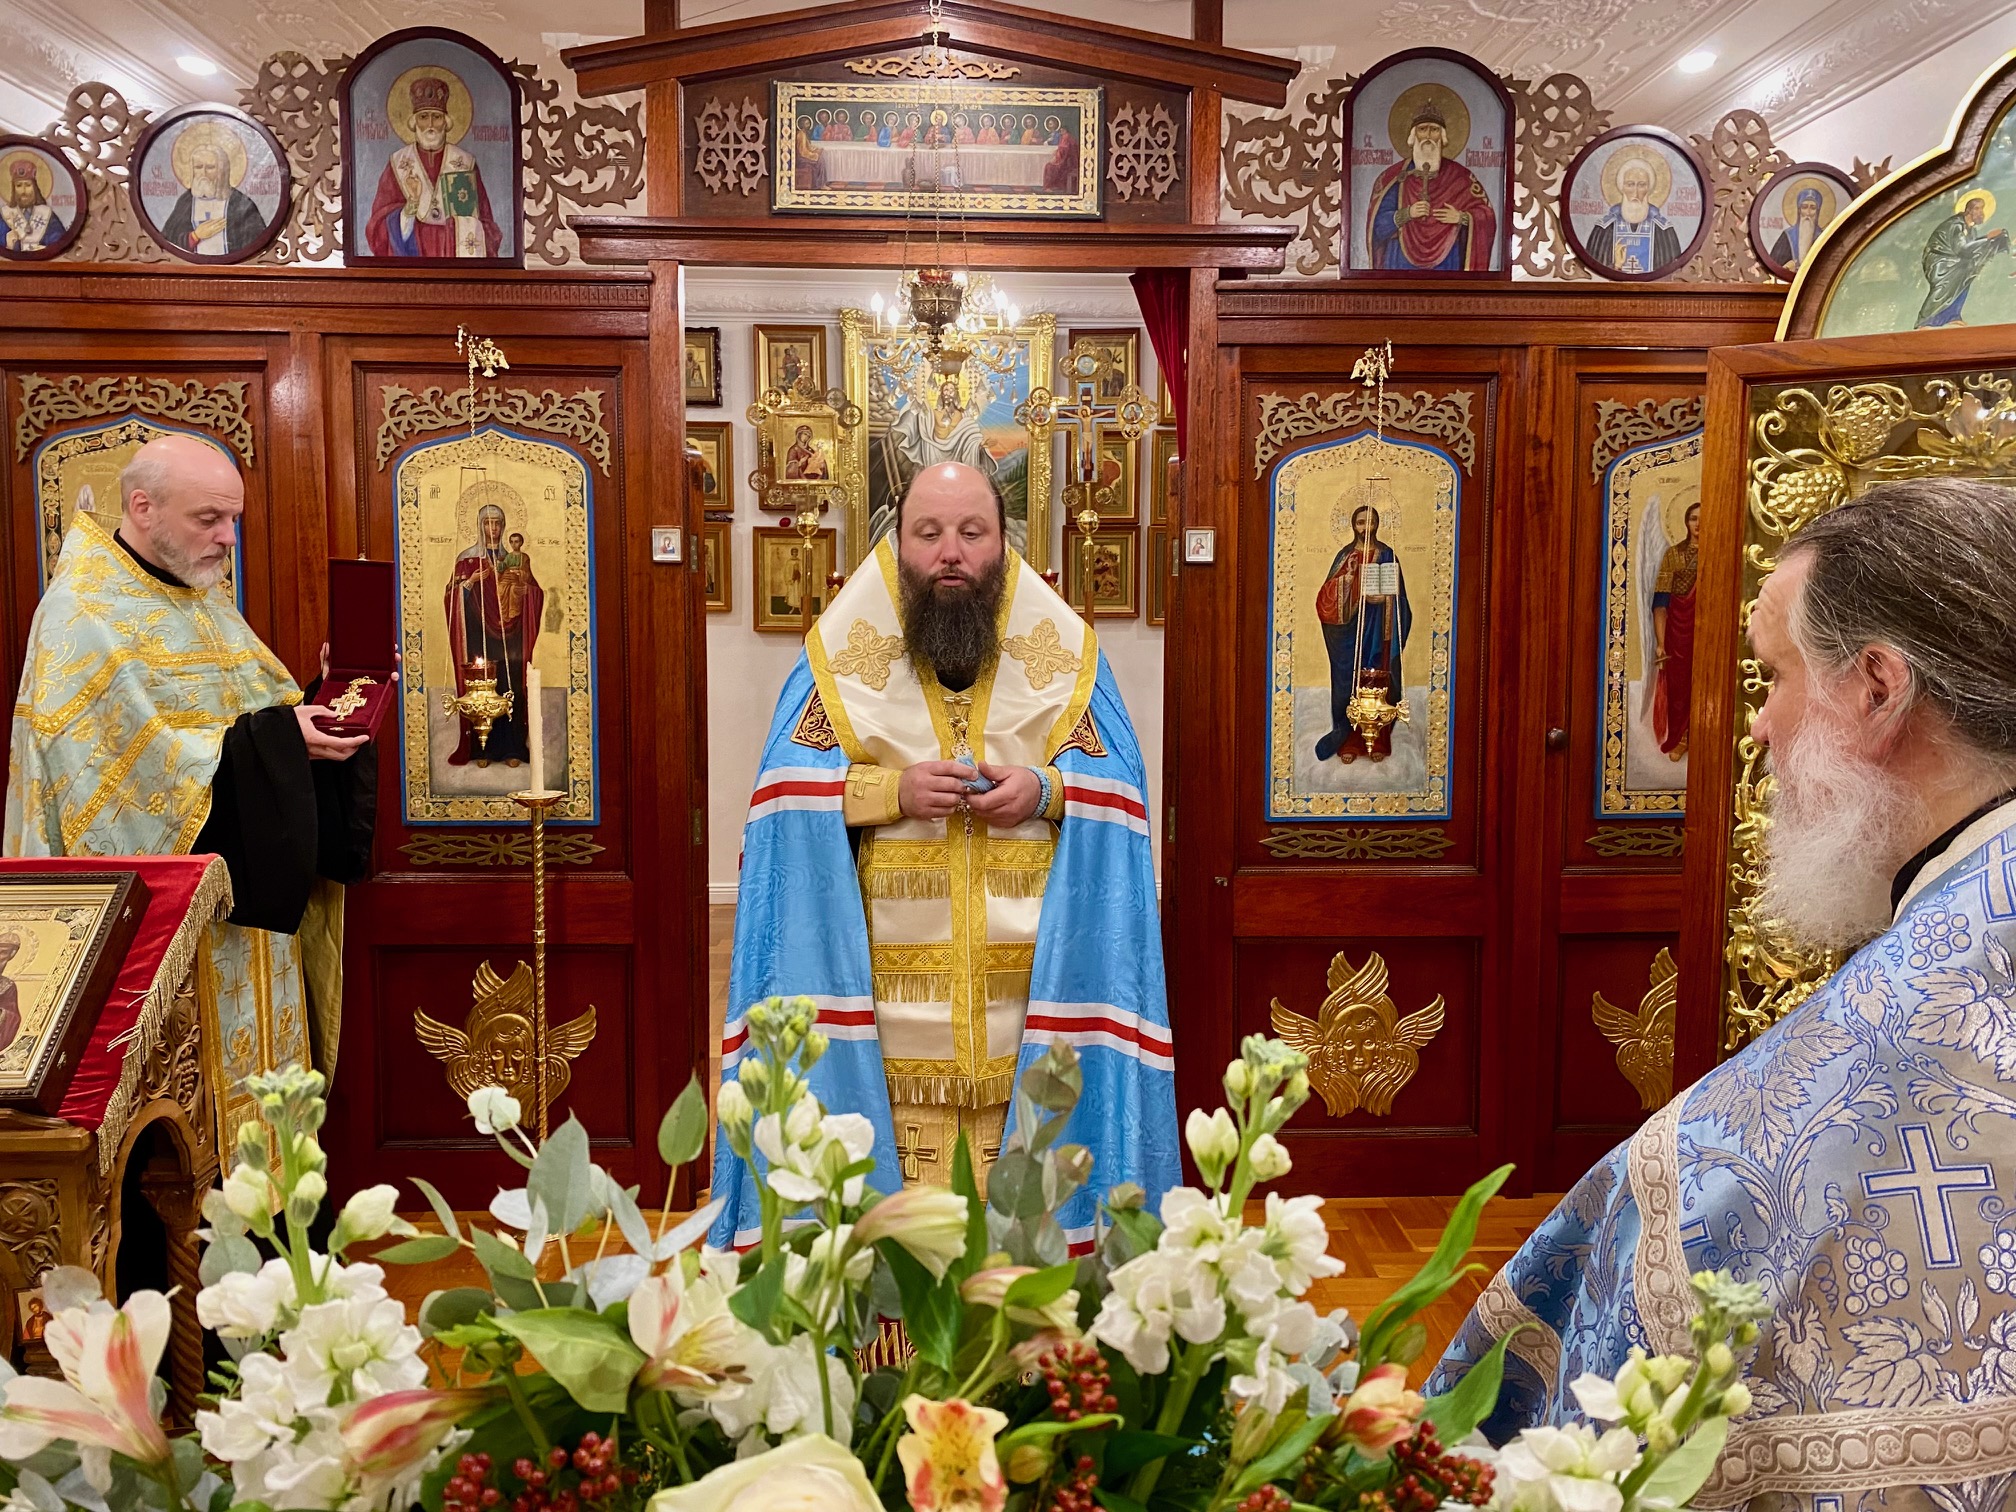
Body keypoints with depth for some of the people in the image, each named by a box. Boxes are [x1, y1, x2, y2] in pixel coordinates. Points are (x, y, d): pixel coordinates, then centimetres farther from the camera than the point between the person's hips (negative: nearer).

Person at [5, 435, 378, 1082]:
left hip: (245, 902, 8)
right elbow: (141, 765, -22)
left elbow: (258, 712, 13)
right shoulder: (82, 615, -13)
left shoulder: (205, 603, 14)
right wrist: (275, 738, -26)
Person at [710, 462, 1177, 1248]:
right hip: (891, 974, 0)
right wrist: (893, 790, -14)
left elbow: (1115, 785, 6)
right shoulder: (843, 651, 5)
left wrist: (1046, 791, -13)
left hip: (1029, 971, 1)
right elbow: (791, 796, 2)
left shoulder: (1063, 650, 7)